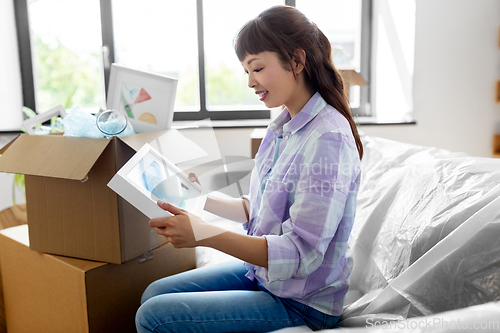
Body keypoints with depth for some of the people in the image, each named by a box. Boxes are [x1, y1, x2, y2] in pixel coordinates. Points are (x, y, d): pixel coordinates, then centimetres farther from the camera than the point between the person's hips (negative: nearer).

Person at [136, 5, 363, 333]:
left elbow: (300, 254, -27)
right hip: (262, 273, 8)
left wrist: (205, 235, -31)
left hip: (301, 304, -8)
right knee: (155, 293, 11)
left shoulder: (328, 140, -25)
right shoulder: (284, 126, 3)